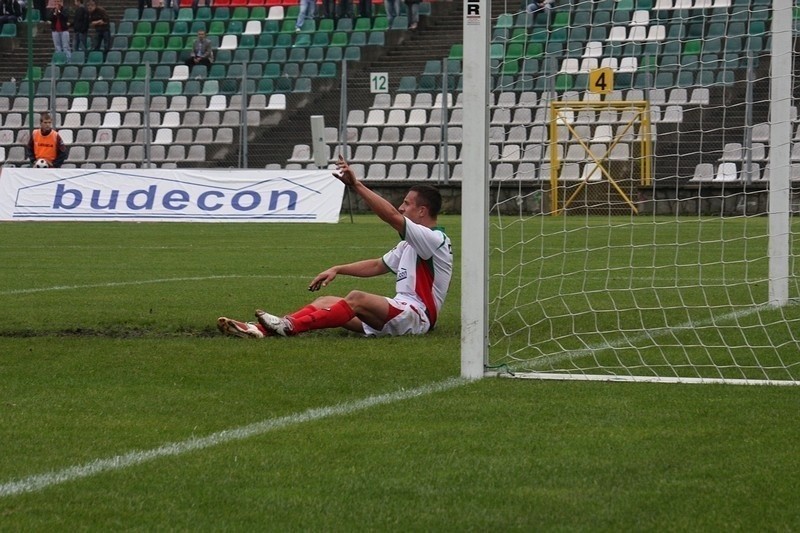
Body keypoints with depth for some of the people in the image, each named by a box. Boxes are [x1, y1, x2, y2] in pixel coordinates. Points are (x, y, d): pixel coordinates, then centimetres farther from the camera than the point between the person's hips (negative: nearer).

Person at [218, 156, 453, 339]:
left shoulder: (434, 239, -9)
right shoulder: (410, 243, 24)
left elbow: (392, 216, -22)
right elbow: (378, 265, 29)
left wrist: (356, 185, -26)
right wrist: (337, 270, 17)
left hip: (417, 317, -9)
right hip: (398, 313, 9)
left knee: (357, 298, -32)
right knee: (326, 302, -5)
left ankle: (290, 326, -41)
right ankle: (261, 329, -23)